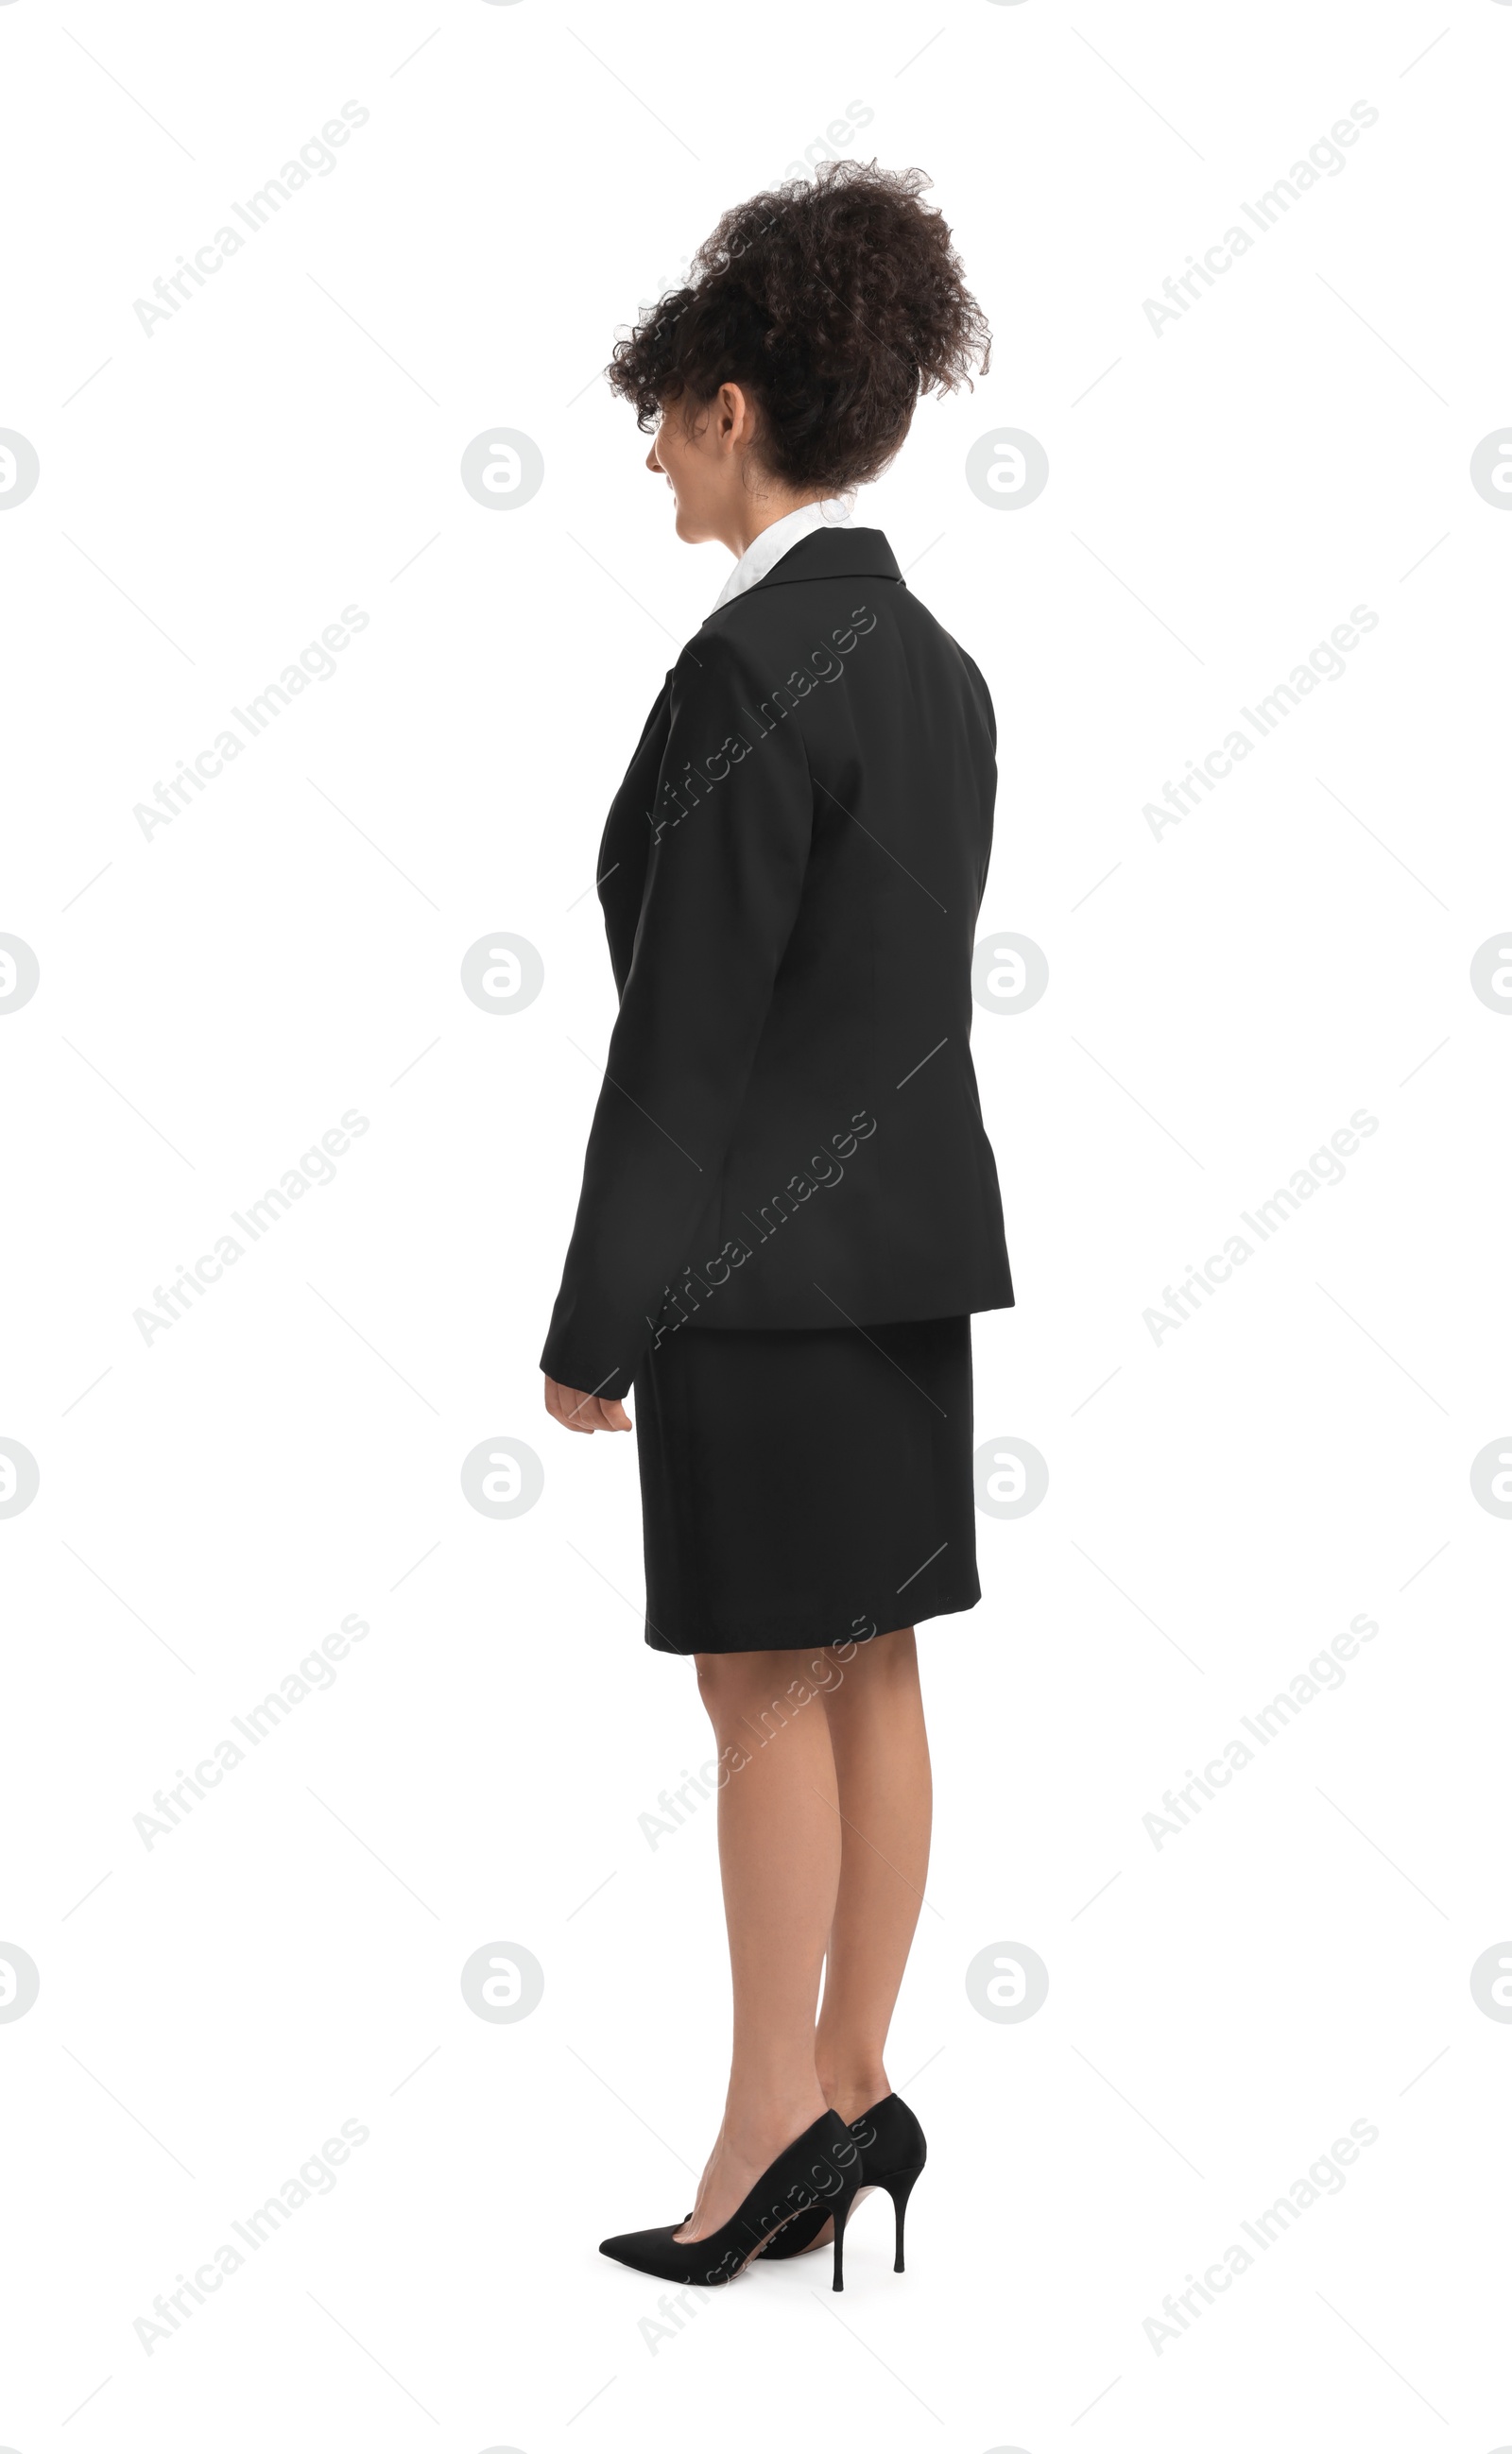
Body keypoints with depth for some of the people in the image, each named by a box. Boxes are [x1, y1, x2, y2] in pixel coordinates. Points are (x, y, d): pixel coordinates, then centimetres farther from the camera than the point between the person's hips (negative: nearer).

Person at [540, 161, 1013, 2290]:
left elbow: (689, 1023, -18)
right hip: (910, 1227, 9)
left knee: (767, 1687, -1)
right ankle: (854, 2096, 21)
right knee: (870, 1672, 11)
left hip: (768, 1248, -9)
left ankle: (776, 2126, 9)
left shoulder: (752, 664, -16)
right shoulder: (933, 663, 11)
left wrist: (599, 1317, -12)